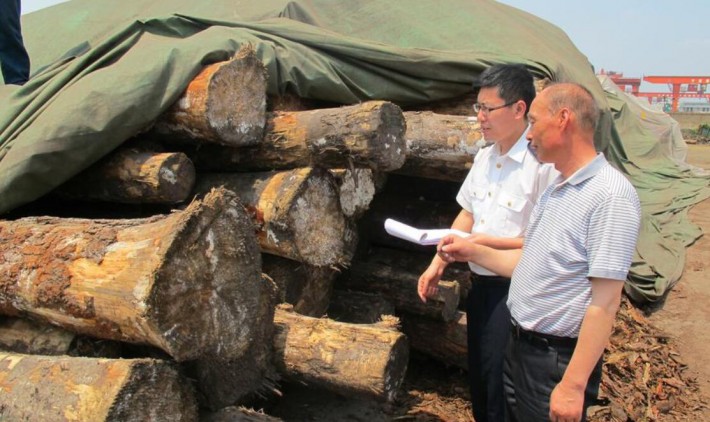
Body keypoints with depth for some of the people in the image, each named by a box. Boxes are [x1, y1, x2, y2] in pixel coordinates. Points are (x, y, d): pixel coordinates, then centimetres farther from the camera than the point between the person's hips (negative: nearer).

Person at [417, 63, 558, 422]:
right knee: (478, 379, 22)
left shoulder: (543, 163, -21)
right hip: (482, 284, 8)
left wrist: (486, 242, -20)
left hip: (513, 291, -8)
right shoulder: (484, 157, 6)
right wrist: (437, 264, 10)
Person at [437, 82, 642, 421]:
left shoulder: (611, 195, -20)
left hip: (557, 359, -8)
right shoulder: (554, 190, 10)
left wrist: (574, 385, -23)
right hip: (518, 347, 8)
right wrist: (473, 252, 9)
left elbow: (605, 301, -23)